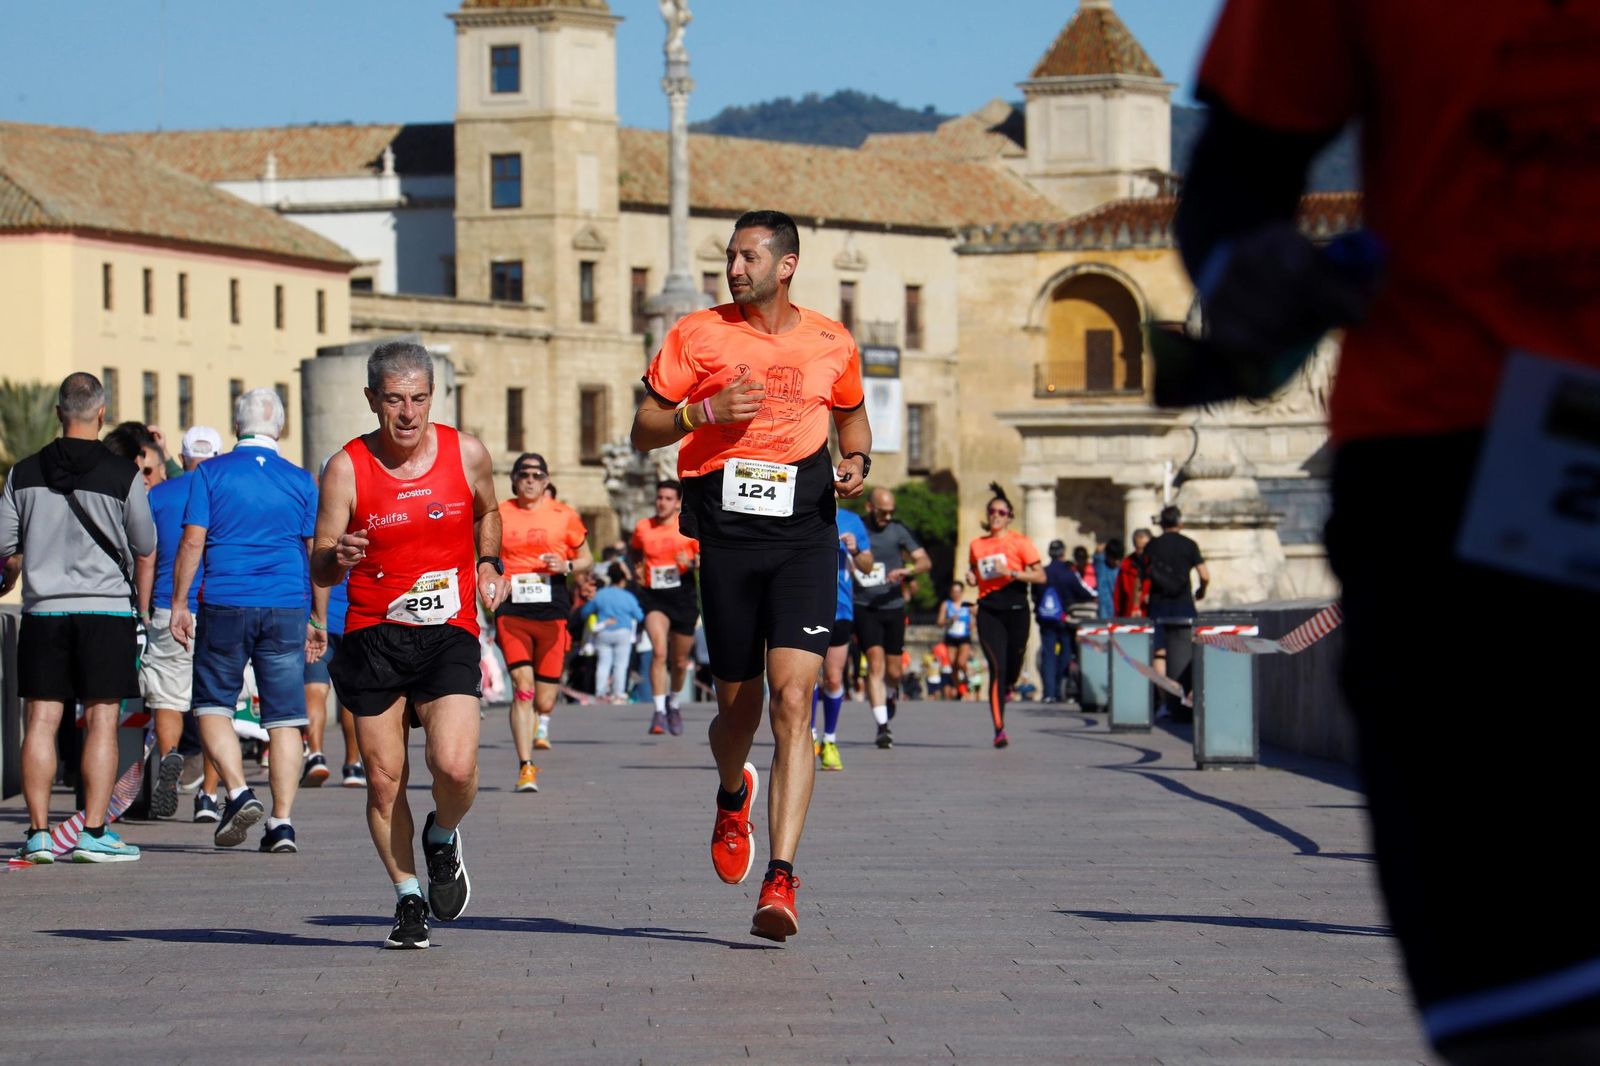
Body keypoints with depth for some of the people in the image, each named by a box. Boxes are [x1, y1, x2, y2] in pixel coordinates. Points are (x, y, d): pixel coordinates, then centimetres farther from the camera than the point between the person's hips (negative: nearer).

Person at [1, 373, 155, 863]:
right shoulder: (124, 475, -5)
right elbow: (145, 551, 3)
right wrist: (140, 604, 21)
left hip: (43, 610, 3)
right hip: (107, 608, -2)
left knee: (41, 721, 4)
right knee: (101, 721, -1)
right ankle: (94, 832, -5)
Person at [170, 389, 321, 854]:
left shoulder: (210, 474, 1)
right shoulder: (300, 481, 6)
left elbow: (192, 541, -3)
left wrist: (179, 604, 3)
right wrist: (317, 619, 13)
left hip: (225, 607, -2)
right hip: (287, 608, 2)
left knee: (213, 705, 11)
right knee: (284, 718, 4)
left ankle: (238, 792, -9)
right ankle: (282, 822, -1)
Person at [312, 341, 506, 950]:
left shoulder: (466, 454, 1)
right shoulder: (346, 469, -5)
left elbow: (486, 512, 24)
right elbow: (318, 570, -4)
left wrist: (489, 565, 8)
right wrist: (337, 557, -26)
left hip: (449, 633, 0)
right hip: (373, 638, 0)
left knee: (455, 767, -18)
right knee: (384, 781, 1)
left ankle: (442, 838, 15)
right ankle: (408, 898, 21)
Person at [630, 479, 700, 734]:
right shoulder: (643, 528, 4)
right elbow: (634, 549, 25)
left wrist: (691, 562, -21)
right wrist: (639, 567, 9)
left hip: (683, 596, 0)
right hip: (654, 597, 0)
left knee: (680, 661, 11)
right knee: (659, 651, -22)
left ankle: (673, 703, 39)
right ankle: (659, 711, -23)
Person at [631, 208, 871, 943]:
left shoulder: (831, 345, 7)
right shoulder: (698, 335, 3)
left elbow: (852, 414, 26)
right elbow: (644, 429, 5)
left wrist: (857, 460, 4)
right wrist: (704, 412, -13)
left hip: (804, 533, -1)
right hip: (726, 534, 1)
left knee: (792, 702, -14)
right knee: (738, 709, 9)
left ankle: (781, 880, -18)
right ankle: (732, 797, 47)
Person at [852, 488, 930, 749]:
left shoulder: (897, 530, 1)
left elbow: (926, 561, -2)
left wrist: (907, 571, -21)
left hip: (893, 607, 2)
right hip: (863, 607, -2)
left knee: (894, 672, 5)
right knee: (876, 663, -17)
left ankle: (890, 695, 41)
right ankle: (882, 725, -17)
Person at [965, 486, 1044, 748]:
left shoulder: (1020, 542, 1)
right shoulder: (976, 545, 12)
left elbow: (1040, 576, -5)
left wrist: (1010, 572, -15)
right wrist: (970, 578, 3)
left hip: (1015, 609, -1)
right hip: (988, 610, 1)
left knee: (1014, 663, 5)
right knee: (996, 667, -10)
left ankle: (1006, 688, 44)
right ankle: (999, 729, -10)